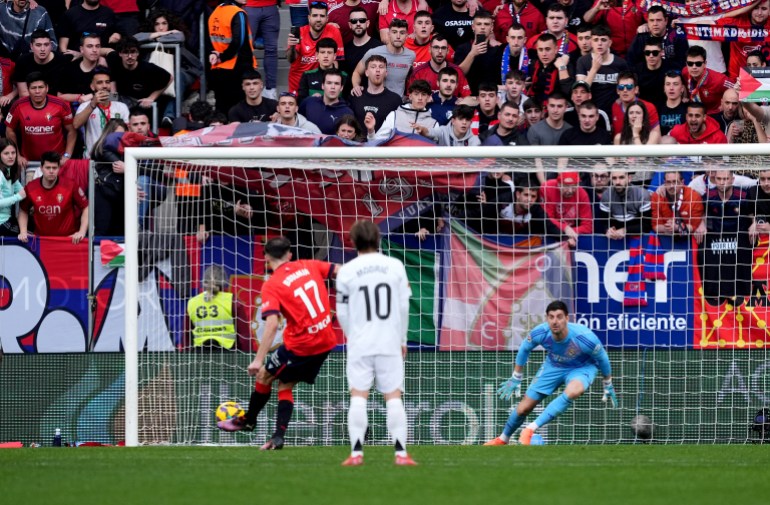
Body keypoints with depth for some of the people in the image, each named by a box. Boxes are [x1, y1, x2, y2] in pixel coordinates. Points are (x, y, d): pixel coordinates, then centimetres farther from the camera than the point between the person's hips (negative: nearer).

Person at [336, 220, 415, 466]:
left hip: (360, 344, -1)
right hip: (390, 343, 1)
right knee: (393, 396, 2)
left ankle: (356, 452, -6)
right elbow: (404, 307, 4)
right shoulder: (395, 266, 1)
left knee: (358, 397, 2)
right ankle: (401, 453, -4)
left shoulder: (347, 271, -2)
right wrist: (402, 339, 16)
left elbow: (342, 312, 3)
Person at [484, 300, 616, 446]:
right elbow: (524, 349, -3)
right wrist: (516, 379, 6)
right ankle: (503, 439, 35)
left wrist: (608, 385, 0)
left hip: (582, 368, -3)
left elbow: (602, 357, -14)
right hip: (553, 366, 3)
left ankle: (531, 429, -31)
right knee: (524, 408, 3)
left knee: (573, 391, -39)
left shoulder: (585, 338, -36)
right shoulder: (539, 333, -28)